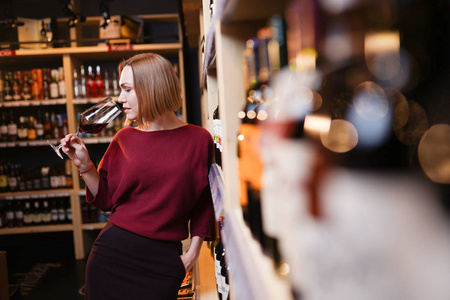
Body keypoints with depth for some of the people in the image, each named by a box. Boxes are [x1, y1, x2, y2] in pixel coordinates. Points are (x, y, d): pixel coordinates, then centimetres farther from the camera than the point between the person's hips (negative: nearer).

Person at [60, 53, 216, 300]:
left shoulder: (199, 139, -4)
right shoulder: (125, 138, 2)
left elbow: (204, 201, 3)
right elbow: (106, 199, 6)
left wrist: (193, 252, -1)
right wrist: (84, 165, -6)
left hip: (163, 261, -2)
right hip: (112, 251, 2)